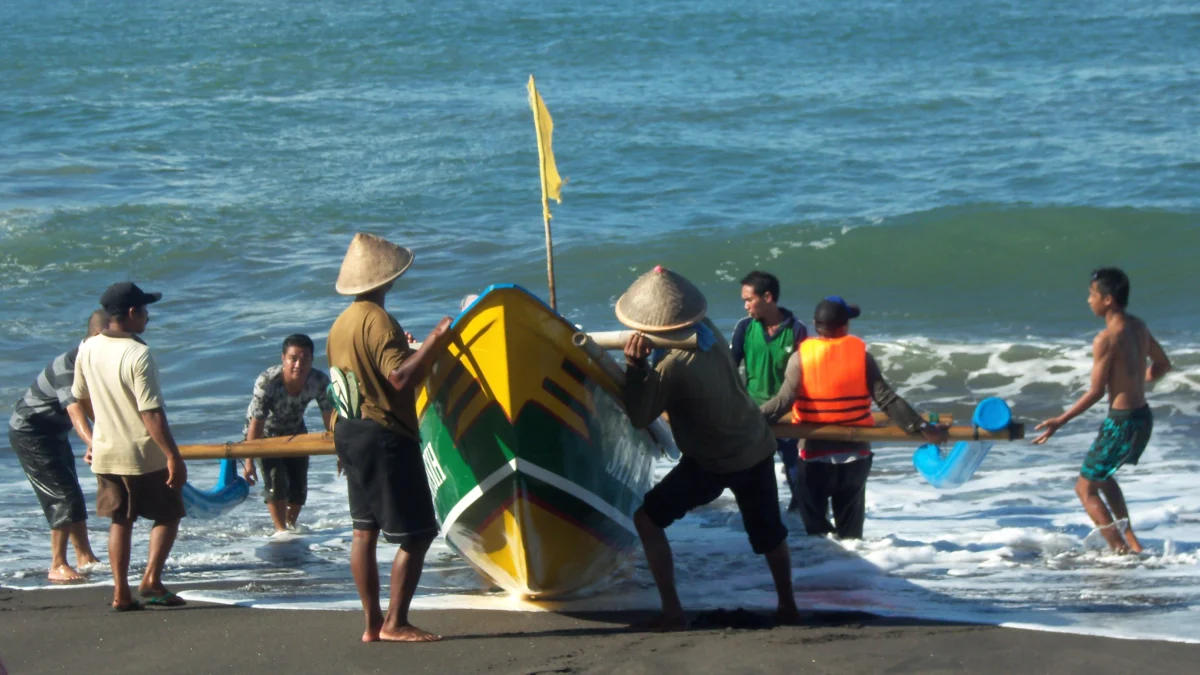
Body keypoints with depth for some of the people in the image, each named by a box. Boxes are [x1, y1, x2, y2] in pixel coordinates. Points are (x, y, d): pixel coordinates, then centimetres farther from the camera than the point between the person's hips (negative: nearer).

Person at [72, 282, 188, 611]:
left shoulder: (88, 349, 0)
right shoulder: (138, 355, -21)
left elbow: (81, 395, 15)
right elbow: (151, 413, -23)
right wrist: (174, 456, -20)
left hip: (105, 452, 6)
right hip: (144, 454, -6)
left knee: (120, 521, 14)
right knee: (168, 515, 9)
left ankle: (121, 592, 10)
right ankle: (151, 579, -6)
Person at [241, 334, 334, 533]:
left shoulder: (319, 381, -28)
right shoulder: (267, 382, -37)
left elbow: (329, 418, -15)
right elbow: (256, 423, -31)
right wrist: (249, 461, -27)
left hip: (295, 431, 4)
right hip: (266, 433, -4)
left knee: (299, 485, 5)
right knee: (276, 480, -16)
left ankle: (291, 524, 30)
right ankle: (281, 529, -3)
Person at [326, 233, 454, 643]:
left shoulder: (341, 324, 11)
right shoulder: (377, 320, -17)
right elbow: (401, 377, -27)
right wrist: (434, 340, -19)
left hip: (350, 430, 10)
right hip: (384, 433, -10)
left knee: (365, 530, 10)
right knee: (416, 534, -4)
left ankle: (373, 624, 13)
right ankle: (395, 624, -5)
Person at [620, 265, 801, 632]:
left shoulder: (673, 365, -27)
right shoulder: (708, 332, -7)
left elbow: (639, 418, -17)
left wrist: (635, 365, -20)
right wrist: (645, 363, -2)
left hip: (713, 464, -7)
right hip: (758, 447, 7)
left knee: (647, 519, 0)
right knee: (768, 530, 22)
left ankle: (672, 612, -2)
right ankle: (787, 604, 36)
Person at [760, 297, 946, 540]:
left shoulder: (801, 357, -10)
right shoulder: (861, 355, -6)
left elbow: (784, 401, -15)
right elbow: (887, 400, -10)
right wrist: (921, 427, -7)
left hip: (815, 454, -2)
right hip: (855, 454, 2)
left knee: (814, 522, 9)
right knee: (850, 528, 15)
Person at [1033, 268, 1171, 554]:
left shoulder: (1106, 339, -19)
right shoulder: (1139, 327, 5)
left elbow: (1095, 392, -18)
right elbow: (1162, 365, 18)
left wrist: (1060, 421, -11)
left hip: (1122, 422, -9)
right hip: (1144, 417, 9)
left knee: (1086, 488, 4)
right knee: (1101, 474, 30)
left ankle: (1122, 551, -4)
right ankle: (1131, 540, 27)